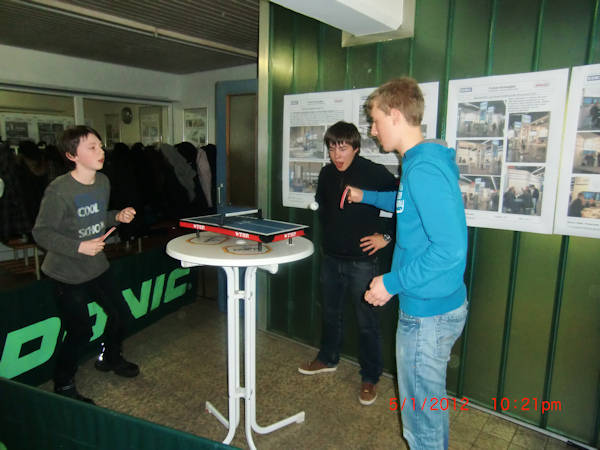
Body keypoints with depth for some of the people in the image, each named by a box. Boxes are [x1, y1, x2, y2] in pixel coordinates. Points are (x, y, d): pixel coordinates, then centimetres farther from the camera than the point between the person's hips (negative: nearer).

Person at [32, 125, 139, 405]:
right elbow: (41, 233, -18)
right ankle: (63, 384, 27)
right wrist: (78, 247, -27)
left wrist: (118, 217, -5)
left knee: (121, 314, 13)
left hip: (97, 265, 7)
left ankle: (109, 358, 43)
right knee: (80, 332, 0)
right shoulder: (59, 190, -23)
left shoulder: (103, 182, -1)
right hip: (66, 274, -7)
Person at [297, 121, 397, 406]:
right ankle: (328, 359, 44)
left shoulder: (375, 173, -15)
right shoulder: (327, 174, 4)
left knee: (367, 322, 5)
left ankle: (370, 379, 24)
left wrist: (386, 235, -13)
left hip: (362, 262, -6)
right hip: (331, 259, 6)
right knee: (331, 313, 22)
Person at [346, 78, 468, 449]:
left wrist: (393, 283, -21)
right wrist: (367, 196, 29)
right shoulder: (422, 161, 7)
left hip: (429, 313, -10)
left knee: (422, 419, 9)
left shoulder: (423, 168, -24)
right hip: (441, 304, 10)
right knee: (431, 401, 28)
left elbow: (451, 247, -29)